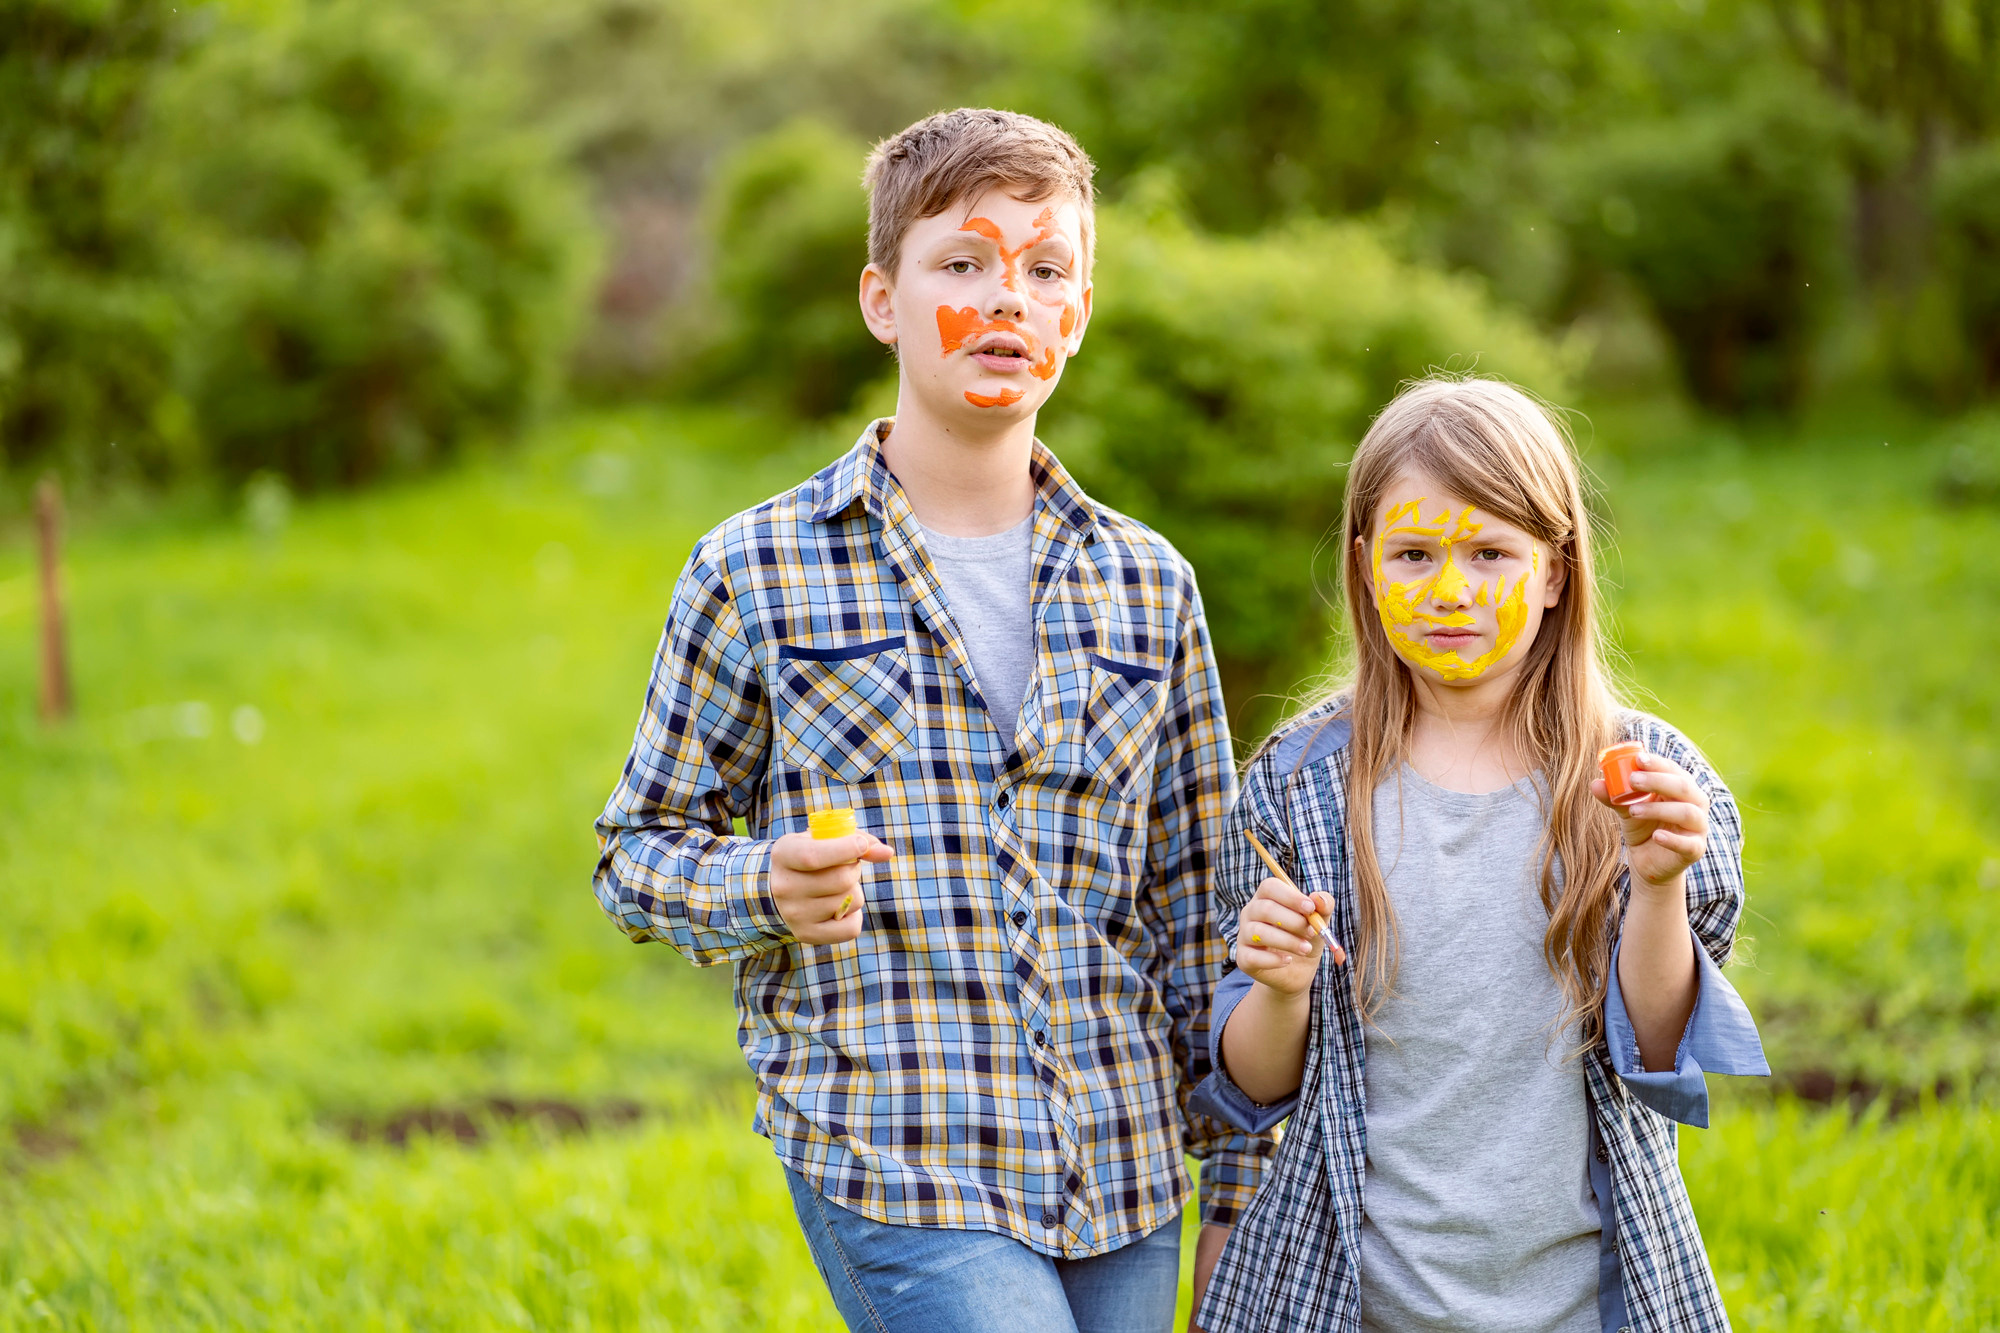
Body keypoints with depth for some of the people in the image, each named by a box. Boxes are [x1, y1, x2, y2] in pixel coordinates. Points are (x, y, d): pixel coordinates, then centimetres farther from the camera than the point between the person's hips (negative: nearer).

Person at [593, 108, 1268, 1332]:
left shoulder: (1149, 586, 9)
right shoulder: (756, 573, -1)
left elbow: (1199, 913, 13)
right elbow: (638, 850, 5)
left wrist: (1242, 1186, 11)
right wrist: (765, 888, -16)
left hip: (1128, 1183, 4)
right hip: (893, 1164, -4)